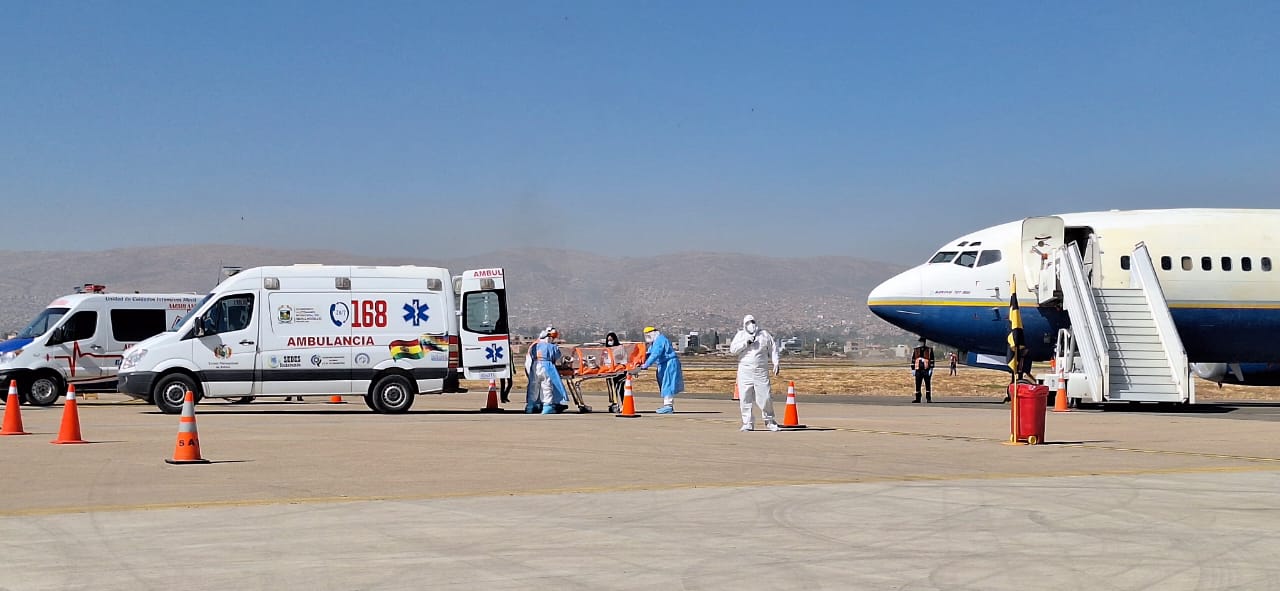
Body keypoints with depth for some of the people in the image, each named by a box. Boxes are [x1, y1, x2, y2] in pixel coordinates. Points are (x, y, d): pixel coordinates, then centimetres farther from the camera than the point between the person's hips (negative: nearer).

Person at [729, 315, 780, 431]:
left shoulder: (764, 334, 10)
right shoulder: (740, 335, 8)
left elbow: (773, 349, 11)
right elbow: (732, 350, -3)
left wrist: (776, 363, 1)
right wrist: (746, 343, -12)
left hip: (761, 371, 0)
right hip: (744, 371, 0)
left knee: (765, 397, -4)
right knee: (745, 399, -2)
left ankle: (770, 422, 10)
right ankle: (748, 424, 5)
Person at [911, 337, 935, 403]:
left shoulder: (929, 350, 2)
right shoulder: (915, 350, 10)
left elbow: (932, 360, -2)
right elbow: (913, 360, 11)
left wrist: (931, 369, -10)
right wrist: (913, 369, 5)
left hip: (927, 370, -3)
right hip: (918, 370, 3)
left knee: (928, 385, -1)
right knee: (917, 385, 3)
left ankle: (928, 399, 3)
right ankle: (917, 399, 9)